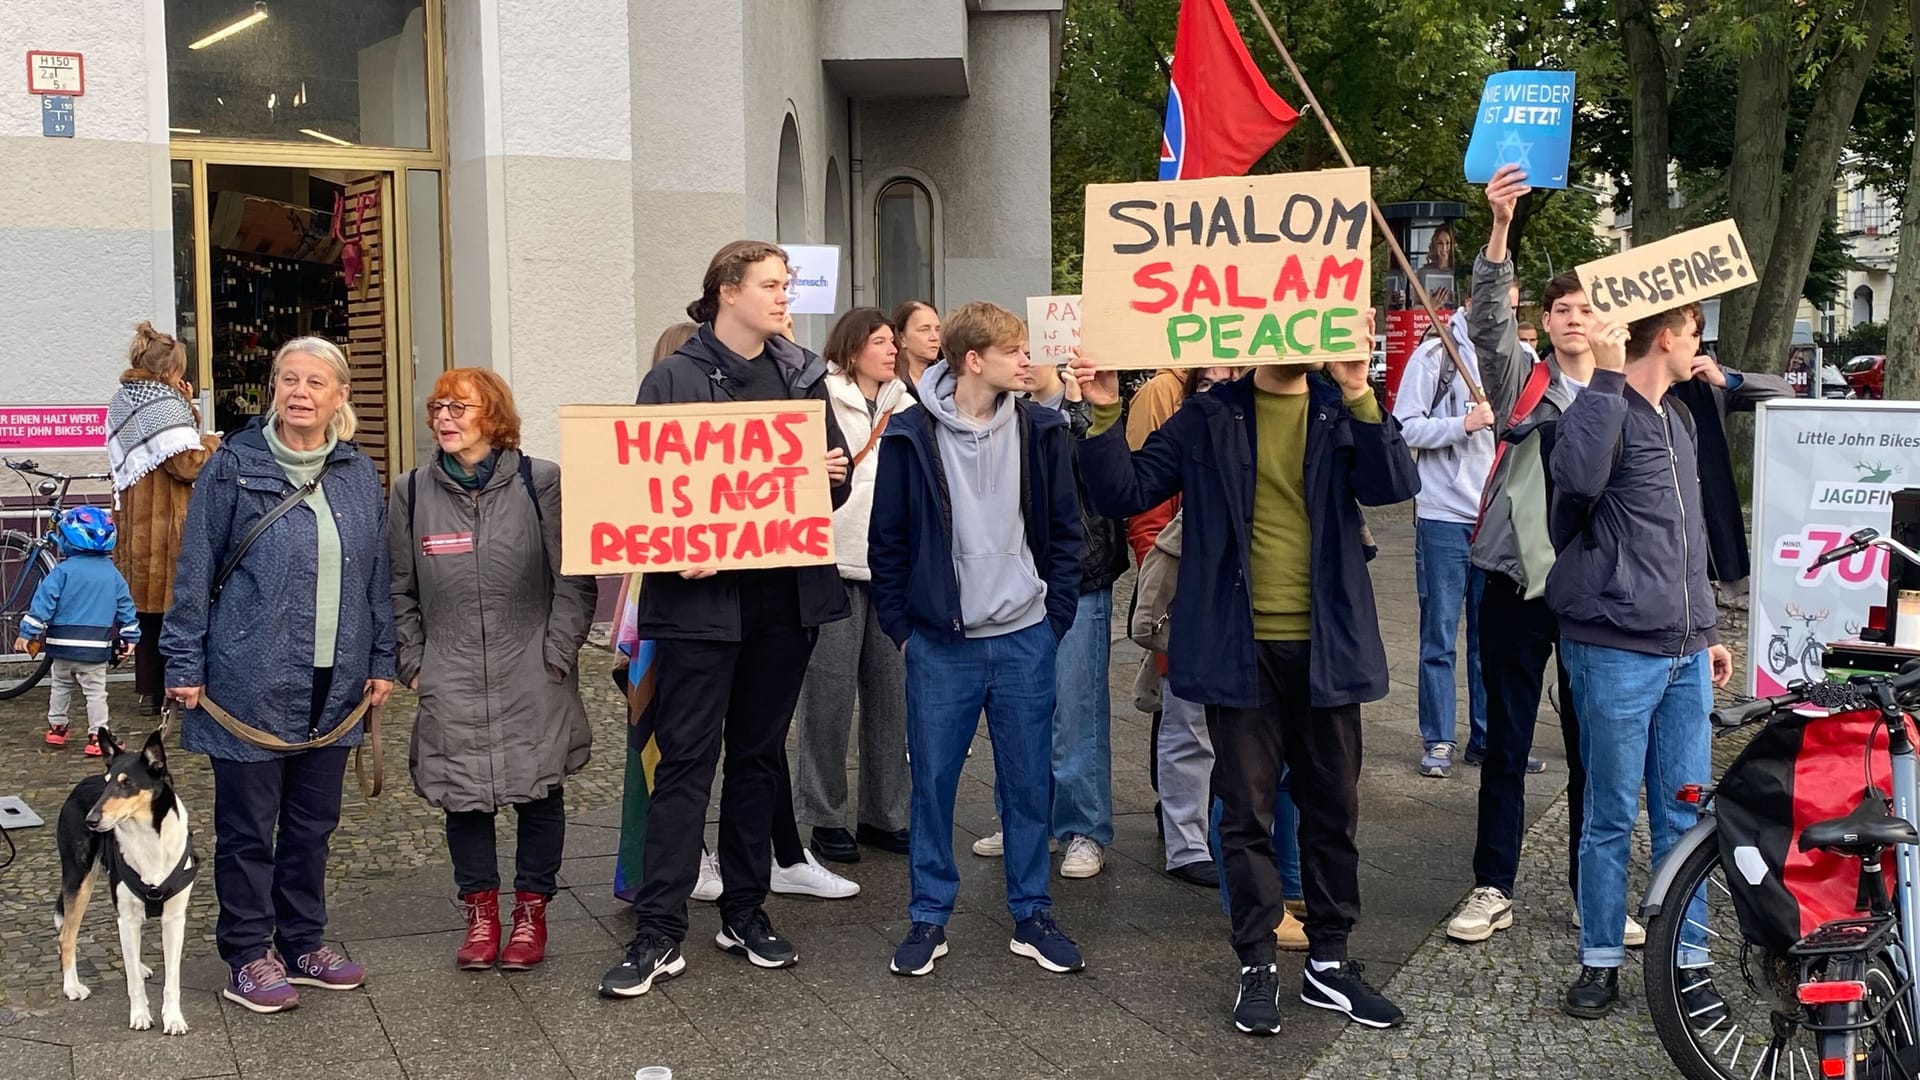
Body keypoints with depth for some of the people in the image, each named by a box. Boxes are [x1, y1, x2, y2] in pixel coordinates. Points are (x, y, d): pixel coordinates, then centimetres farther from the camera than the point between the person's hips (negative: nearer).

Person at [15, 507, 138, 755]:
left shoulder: (63, 570, -7)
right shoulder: (112, 574, 2)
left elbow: (43, 602, -11)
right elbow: (125, 607, 6)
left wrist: (27, 632, -8)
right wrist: (130, 638, 13)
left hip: (63, 644, 0)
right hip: (96, 648, 0)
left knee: (61, 686, 20)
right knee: (96, 692, 4)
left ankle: (56, 727, 30)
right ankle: (97, 738, -2)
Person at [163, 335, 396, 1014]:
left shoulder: (360, 474, 6)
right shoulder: (234, 467, -6)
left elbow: (377, 574, 11)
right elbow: (196, 571, -4)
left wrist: (381, 662, 8)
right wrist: (185, 666, -6)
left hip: (333, 682, 4)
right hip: (250, 679, -4)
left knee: (313, 821, 14)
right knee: (248, 827, 5)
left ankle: (303, 943, 27)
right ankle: (249, 958, 16)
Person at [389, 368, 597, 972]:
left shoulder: (541, 483, -3)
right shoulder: (412, 493, 5)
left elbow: (573, 580, -2)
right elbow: (400, 590, 11)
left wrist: (557, 656, -7)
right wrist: (414, 665, 5)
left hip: (532, 679, -2)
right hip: (451, 684, 2)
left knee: (539, 791, 4)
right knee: (463, 795, 4)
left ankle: (531, 909, 20)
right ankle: (480, 910, 20)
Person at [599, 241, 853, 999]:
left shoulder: (801, 375, 11)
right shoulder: (674, 379, -3)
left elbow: (834, 470, 18)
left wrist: (836, 475, -5)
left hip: (785, 591, 5)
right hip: (703, 596, -4)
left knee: (759, 757, 12)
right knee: (685, 759, -3)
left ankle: (745, 913, 23)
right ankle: (659, 932, 1)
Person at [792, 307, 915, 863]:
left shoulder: (904, 407, 15)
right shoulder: (820, 402, -4)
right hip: (835, 563, -6)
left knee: (891, 692, 8)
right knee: (830, 694, 0)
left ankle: (884, 813, 19)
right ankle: (824, 817, 11)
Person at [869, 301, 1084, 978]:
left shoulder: (1041, 430, 1)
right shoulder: (912, 436, -4)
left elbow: (1064, 531, 7)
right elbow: (887, 541, 2)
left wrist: (1055, 617, 3)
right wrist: (901, 628, 0)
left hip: (1025, 639, 2)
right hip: (940, 643, -1)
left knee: (1029, 782, 8)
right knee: (932, 782, 5)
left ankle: (1031, 915, 21)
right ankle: (929, 917, 19)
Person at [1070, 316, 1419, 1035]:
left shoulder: (1344, 412, 3)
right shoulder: (1210, 418, 2)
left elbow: (1392, 486, -16)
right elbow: (1125, 492, -1)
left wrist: (1359, 394, -28)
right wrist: (1104, 415, -16)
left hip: (1326, 645, 1)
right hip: (1242, 647, -1)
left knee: (1332, 808, 11)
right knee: (1247, 810, 5)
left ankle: (1329, 961, 24)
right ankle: (1257, 965, 17)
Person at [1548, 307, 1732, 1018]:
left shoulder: (1679, 421, 18)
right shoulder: (1606, 410, -8)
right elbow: (1578, 475, -32)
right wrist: (1606, 375, -25)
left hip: (1685, 654, 7)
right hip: (1616, 651, -7)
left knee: (1685, 816, 8)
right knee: (1612, 818, 2)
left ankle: (1685, 960, 17)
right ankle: (1601, 959, 15)